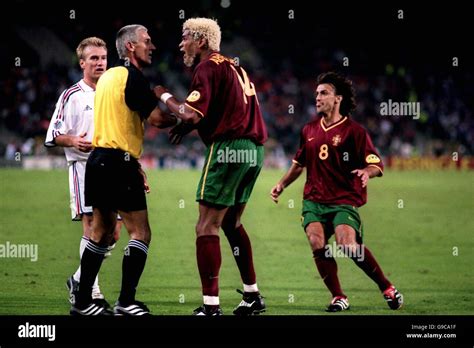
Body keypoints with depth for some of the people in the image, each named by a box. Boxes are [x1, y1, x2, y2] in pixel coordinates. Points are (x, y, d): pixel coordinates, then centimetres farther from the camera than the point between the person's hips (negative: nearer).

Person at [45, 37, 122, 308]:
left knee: (114, 231, 2)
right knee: (92, 227, -14)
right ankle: (92, 291, -10)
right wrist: (73, 141, -21)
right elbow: (53, 136, -1)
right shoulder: (72, 96, 1)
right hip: (83, 166, -6)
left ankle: (80, 279, 19)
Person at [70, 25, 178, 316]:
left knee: (101, 233, 14)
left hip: (99, 160, 10)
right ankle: (126, 302, -10)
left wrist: (134, 164, 24)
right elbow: (156, 118, -19)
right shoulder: (132, 77, -12)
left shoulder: (110, 76, 18)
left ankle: (83, 302, 14)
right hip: (118, 163, -10)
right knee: (140, 233, -5)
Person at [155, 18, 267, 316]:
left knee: (207, 228, -6)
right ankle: (253, 296, 22)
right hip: (254, 150, 9)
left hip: (228, 147, -9)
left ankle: (211, 307, -11)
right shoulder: (234, 67, 20)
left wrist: (164, 95, -1)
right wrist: (190, 125, 14)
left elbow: (192, 113, -17)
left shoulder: (208, 67, -7)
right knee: (232, 224, 20)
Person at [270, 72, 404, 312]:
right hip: (314, 199, 5)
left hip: (344, 200, -4)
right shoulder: (309, 130, 14)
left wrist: (367, 172, -27)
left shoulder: (354, 131, -2)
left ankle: (387, 288, -3)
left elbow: (376, 164, -6)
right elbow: (299, 163, 29)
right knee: (317, 242, -20)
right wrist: (282, 184, 19)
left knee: (347, 245, -24)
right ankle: (338, 297, -7)